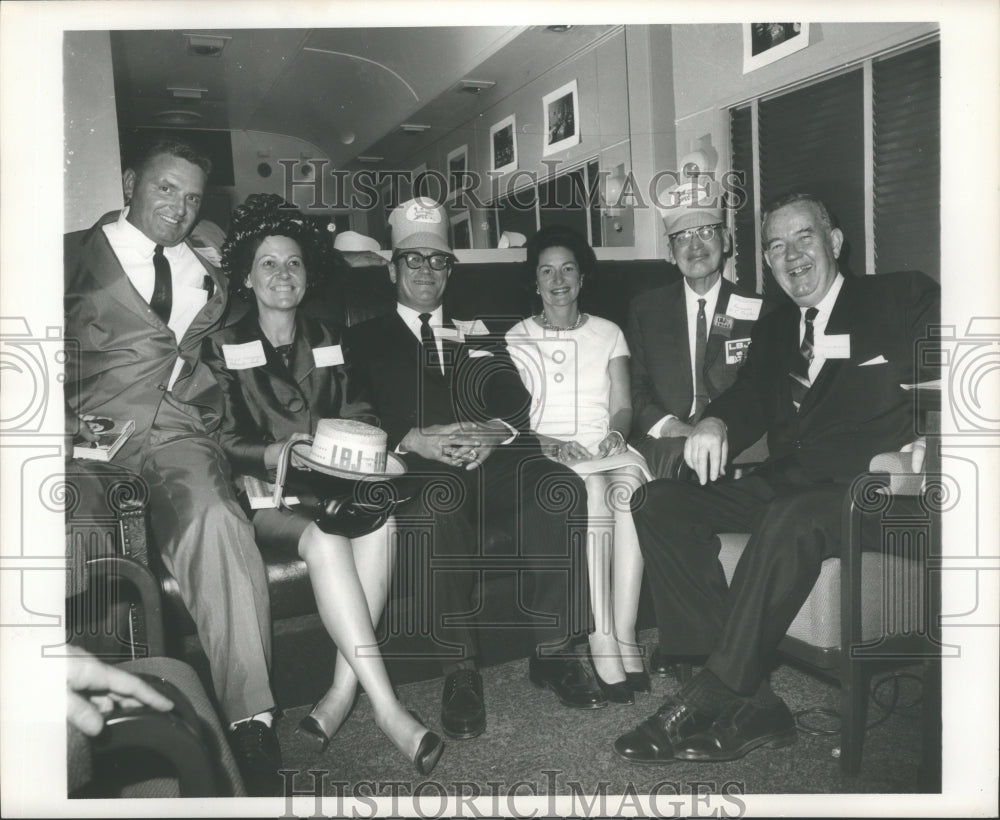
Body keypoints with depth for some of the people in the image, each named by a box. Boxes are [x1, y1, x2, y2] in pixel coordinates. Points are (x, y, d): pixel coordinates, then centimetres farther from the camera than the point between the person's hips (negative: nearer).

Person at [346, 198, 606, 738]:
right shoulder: (367, 338, 21)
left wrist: (498, 430, -13)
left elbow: (513, 395, 11)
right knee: (440, 506, -38)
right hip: (420, 467, -2)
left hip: (493, 456, 3)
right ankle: (459, 669, -25)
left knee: (561, 486, -29)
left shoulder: (477, 332, 29)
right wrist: (413, 439, -17)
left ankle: (552, 651, -18)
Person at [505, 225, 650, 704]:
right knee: (590, 491, -36)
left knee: (631, 483, -34)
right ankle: (604, 647, -33)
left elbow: (622, 407, 13)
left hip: (605, 448, 2)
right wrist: (549, 444, -14)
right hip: (545, 454, -2)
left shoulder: (608, 333, 20)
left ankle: (623, 636, -31)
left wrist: (616, 433, -10)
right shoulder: (516, 339, 13)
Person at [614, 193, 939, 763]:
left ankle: (709, 700, -25)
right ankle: (752, 703, -21)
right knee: (657, 503, -16)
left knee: (792, 520, -38)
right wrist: (715, 422, -9)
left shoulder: (905, 299, 9)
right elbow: (750, 395, 13)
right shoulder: (774, 329, 24)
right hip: (784, 481, 6)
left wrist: (924, 444, -20)